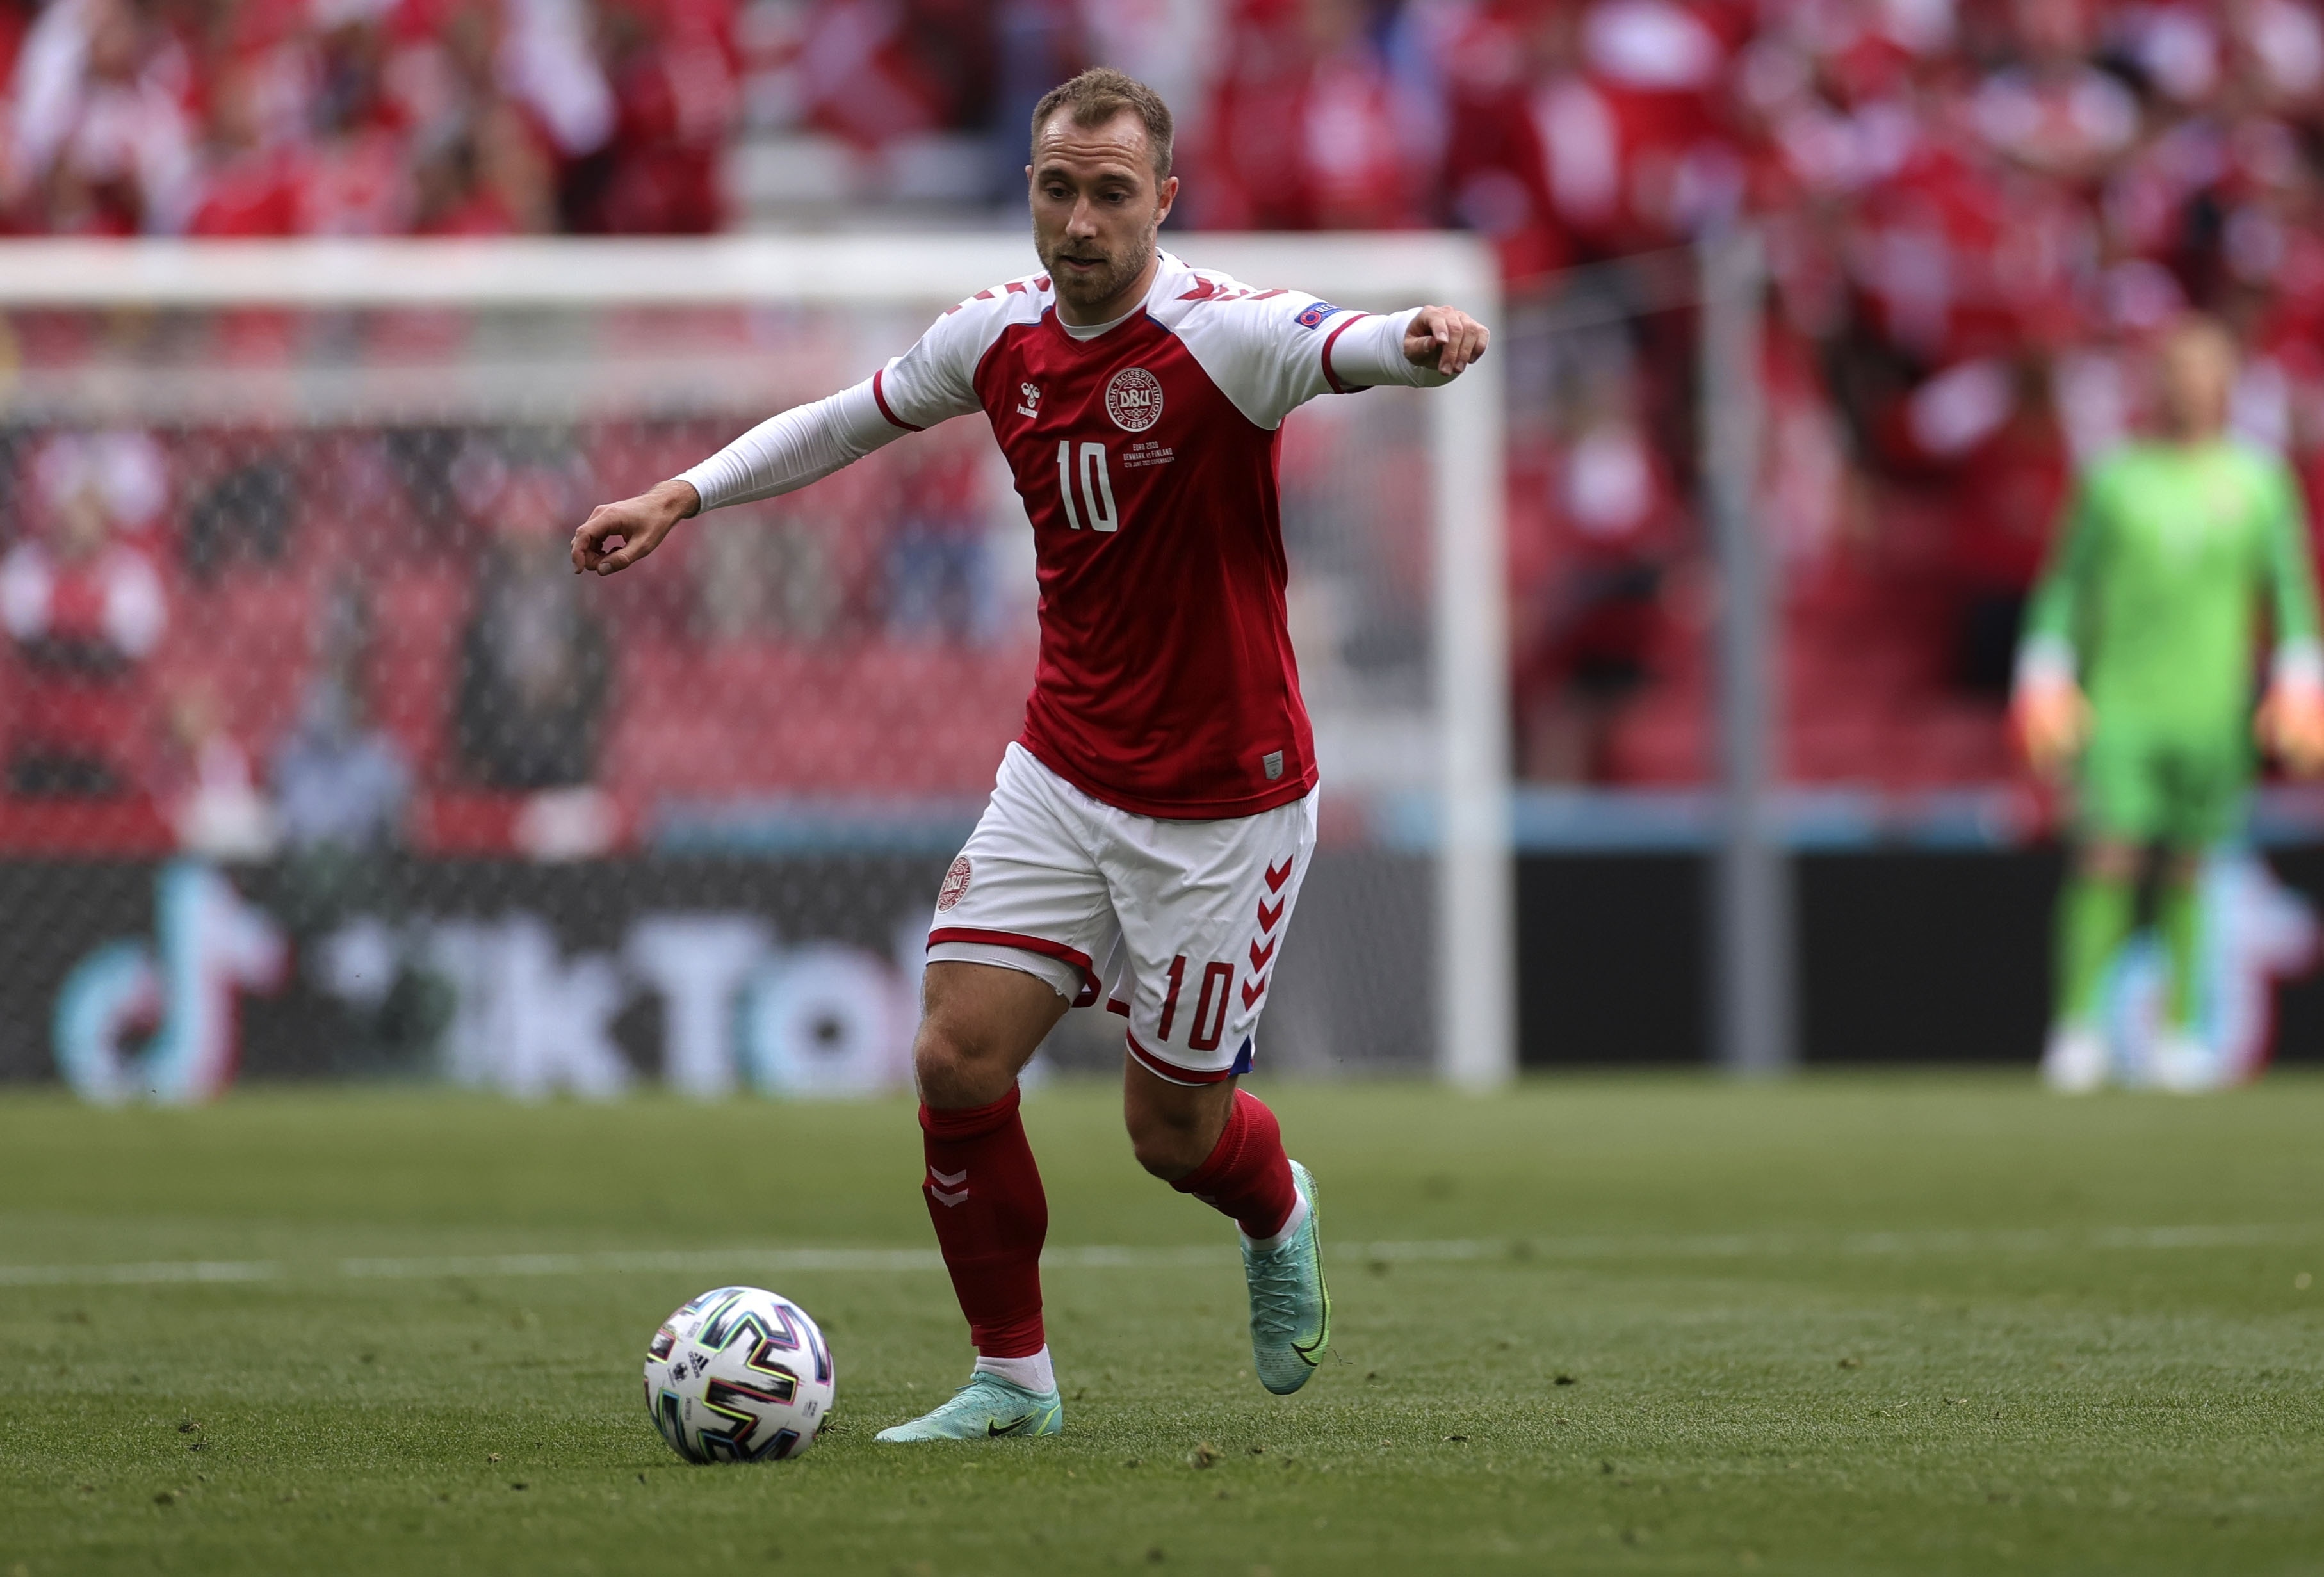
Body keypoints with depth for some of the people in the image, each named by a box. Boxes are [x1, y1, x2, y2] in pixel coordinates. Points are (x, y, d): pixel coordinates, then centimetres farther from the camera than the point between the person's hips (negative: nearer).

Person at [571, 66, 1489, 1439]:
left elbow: (1353, 347, -40)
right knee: (957, 1063, -7)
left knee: (1173, 1128, 4)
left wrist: (1422, 341, -63)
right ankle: (1013, 1379, 10)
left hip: (1221, 803, -5)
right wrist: (685, 496, 13)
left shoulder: (1224, 335, -19)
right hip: (1062, 777, 5)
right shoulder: (999, 337, -1)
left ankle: (1281, 1222, 41)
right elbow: (854, 418, 19)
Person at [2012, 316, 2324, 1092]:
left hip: (2213, 710, 1)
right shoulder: (2114, 478, 6)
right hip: (2119, 705, -1)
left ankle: (2180, 1030, 8)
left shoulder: (2261, 482, 7)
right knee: (2106, 860, -11)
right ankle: (2076, 1027, -9)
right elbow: (2064, 589, 9)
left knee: (2190, 870, 2)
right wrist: (2045, 687, 1)